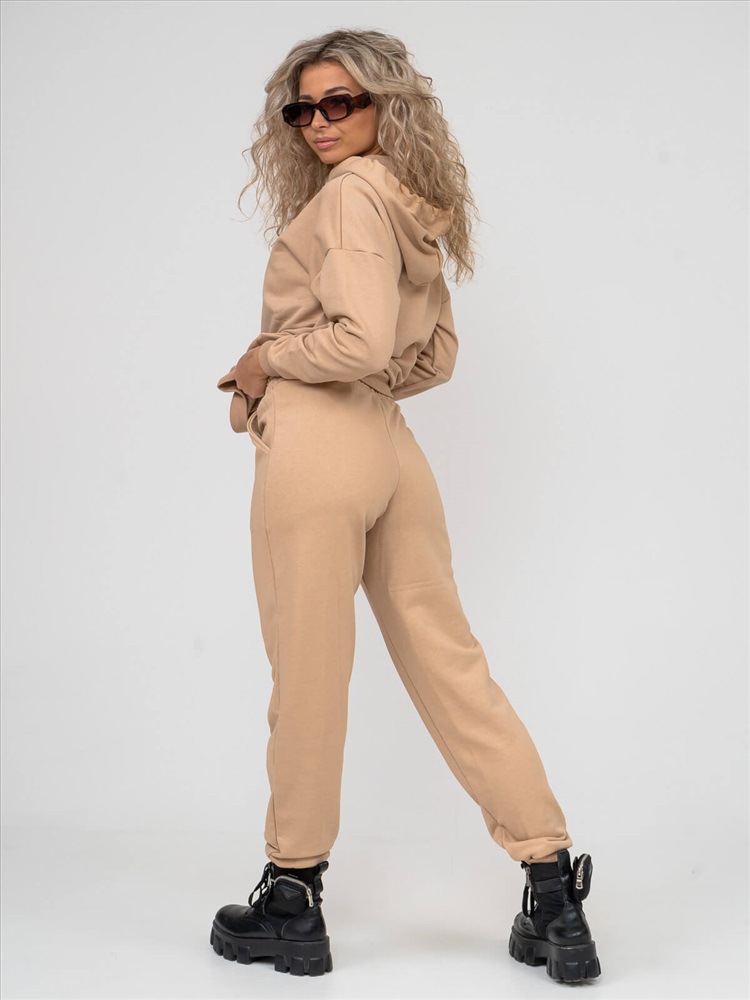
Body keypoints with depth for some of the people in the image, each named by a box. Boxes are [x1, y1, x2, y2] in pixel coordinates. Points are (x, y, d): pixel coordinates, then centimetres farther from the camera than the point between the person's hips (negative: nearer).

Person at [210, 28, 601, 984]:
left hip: (318, 447, -9)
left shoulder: (351, 192, -9)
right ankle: (553, 883, 12)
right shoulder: (416, 207, 19)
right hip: (393, 449, 9)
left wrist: (266, 359, -6)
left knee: (308, 675, 2)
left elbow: (360, 339, -20)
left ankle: (292, 897, 17)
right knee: (449, 664, 9)